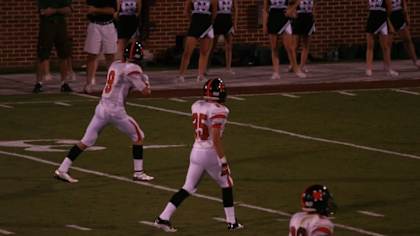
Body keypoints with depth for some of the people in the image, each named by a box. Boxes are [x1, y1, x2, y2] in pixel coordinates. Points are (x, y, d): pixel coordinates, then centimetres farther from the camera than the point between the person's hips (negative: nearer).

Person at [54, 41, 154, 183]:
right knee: (138, 136, 14)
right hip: (116, 111, -6)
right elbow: (146, 91, -3)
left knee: (86, 141, 8)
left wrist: (138, 80, 20)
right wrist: (146, 80, 16)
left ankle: (62, 169, 3)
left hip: (102, 107, 6)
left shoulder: (115, 65, 13)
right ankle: (138, 173, 15)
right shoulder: (132, 69, -8)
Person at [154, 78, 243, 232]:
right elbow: (216, 139, -21)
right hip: (211, 153, -6)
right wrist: (223, 161, -17)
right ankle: (231, 222, 20)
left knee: (188, 188, 13)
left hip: (196, 151, 6)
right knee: (227, 185, 16)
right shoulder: (218, 111, -17)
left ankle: (163, 218, 5)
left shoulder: (197, 106, 4)